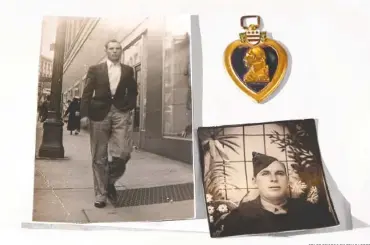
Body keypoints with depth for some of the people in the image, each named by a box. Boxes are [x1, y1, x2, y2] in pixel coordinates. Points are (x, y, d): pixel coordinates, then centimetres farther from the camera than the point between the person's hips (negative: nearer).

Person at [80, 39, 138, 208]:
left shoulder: (128, 70, 13)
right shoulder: (95, 69, 8)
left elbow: (133, 91, 19)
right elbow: (87, 93, 3)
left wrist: (129, 107, 3)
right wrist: (84, 115, -7)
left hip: (121, 113, 1)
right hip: (99, 113, 0)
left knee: (123, 153, -14)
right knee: (99, 157, 3)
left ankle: (110, 182, 14)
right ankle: (100, 194, 15)